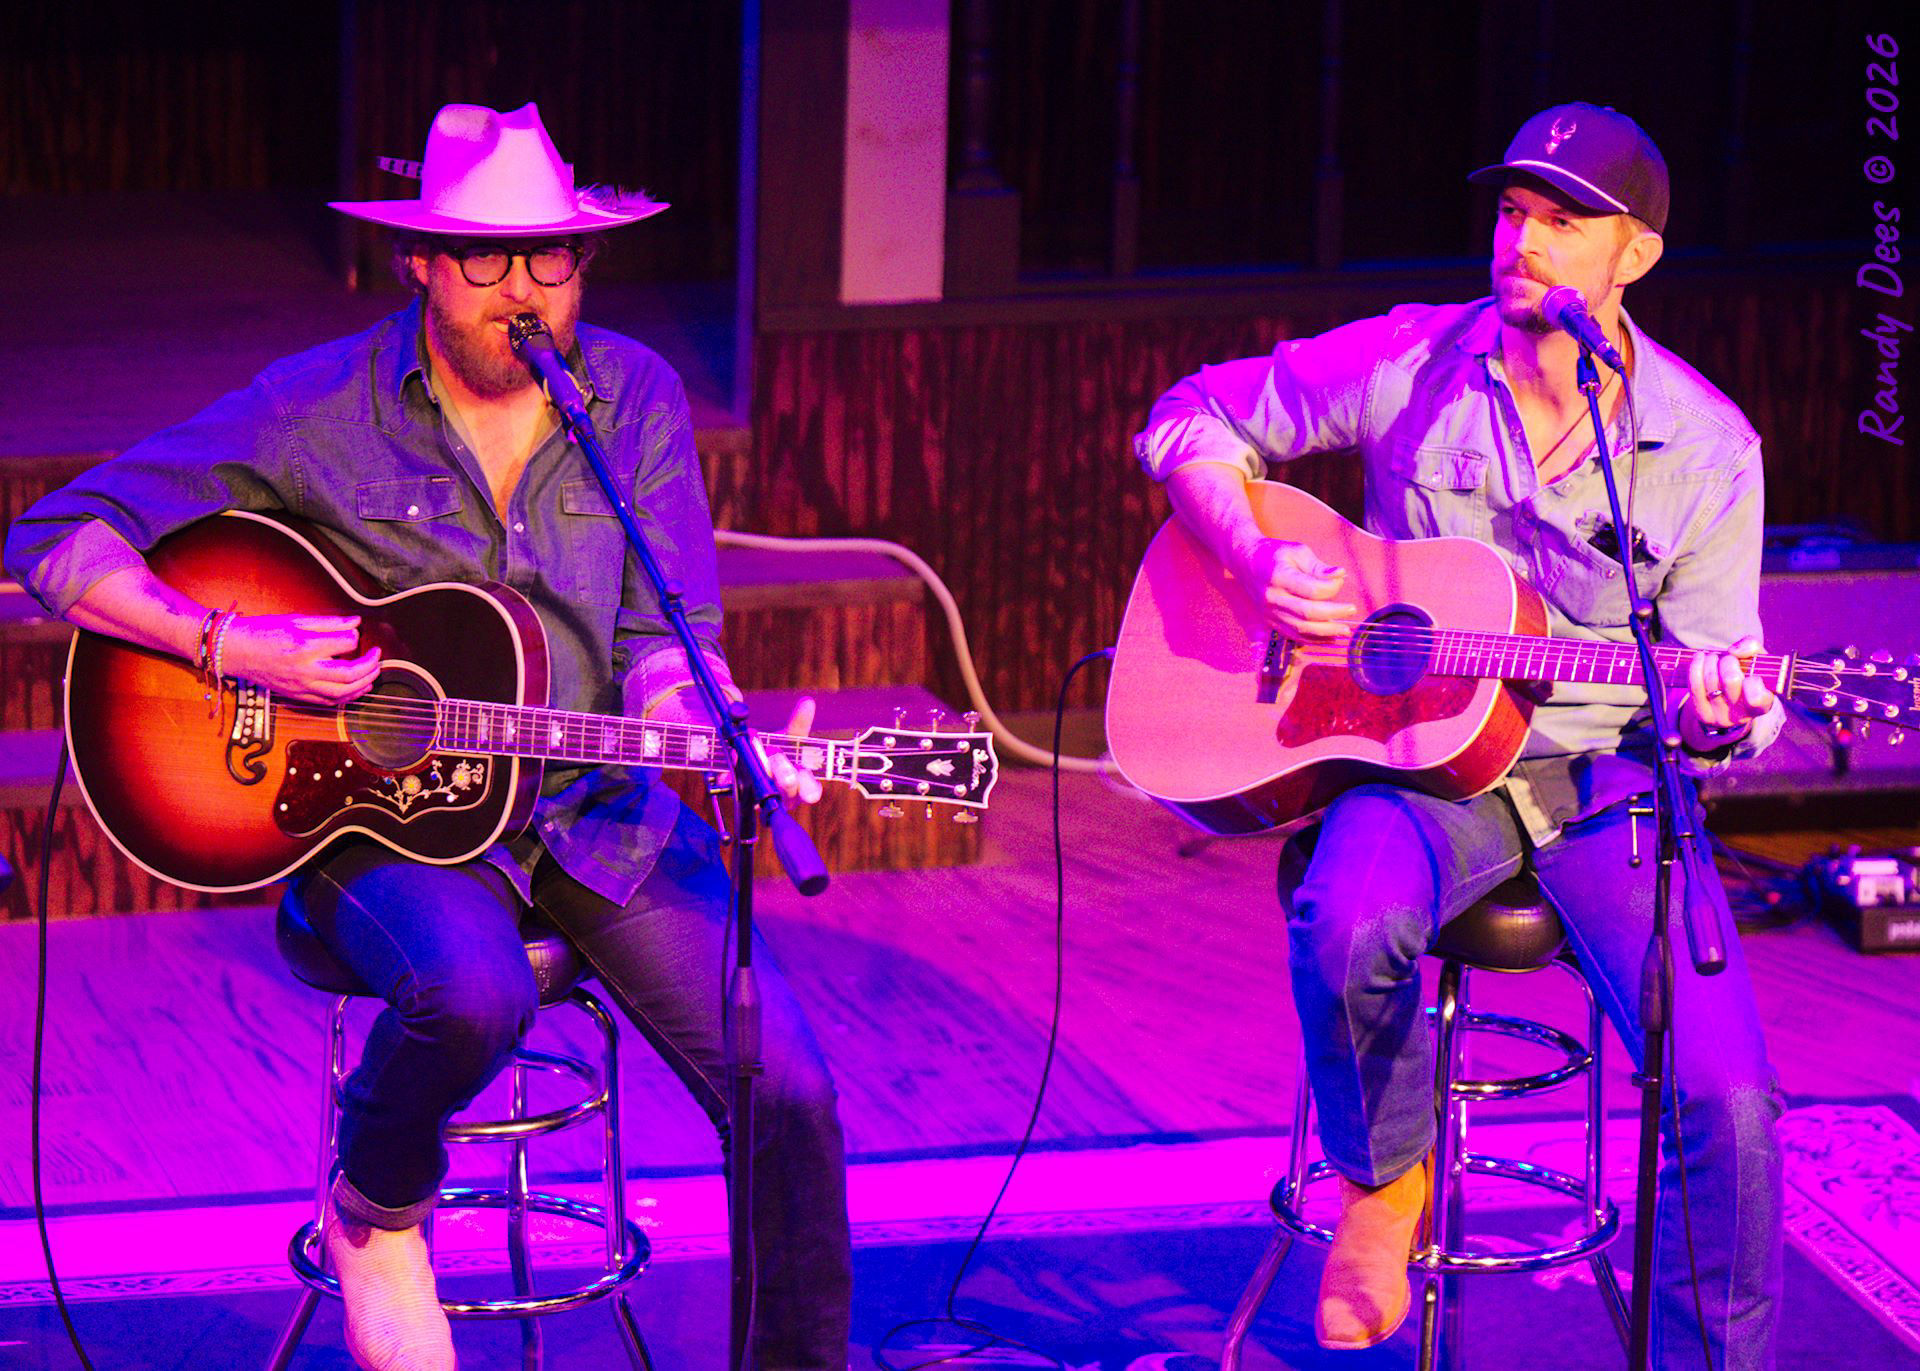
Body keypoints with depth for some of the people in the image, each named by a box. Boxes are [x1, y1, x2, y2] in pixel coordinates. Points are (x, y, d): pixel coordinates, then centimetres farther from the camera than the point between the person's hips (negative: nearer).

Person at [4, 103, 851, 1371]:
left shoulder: (636, 397, 2)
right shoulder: (321, 410, -7)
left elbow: (665, 638, 1)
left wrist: (716, 746, -22)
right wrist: (229, 645, -21)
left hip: (597, 808, 3)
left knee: (789, 1090, -15)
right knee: (476, 995, -36)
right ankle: (377, 1210, -2)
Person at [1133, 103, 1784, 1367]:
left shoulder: (1707, 448, -2)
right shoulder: (1412, 365, -2)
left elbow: (1704, 675, 4)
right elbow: (1192, 422, 7)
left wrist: (1717, 714, -21)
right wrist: (1256, 560, -11)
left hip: (1608, 781, 0)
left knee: (1728, 1096, -21)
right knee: (1351, 927, -36)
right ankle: (1383, 1179, -5)